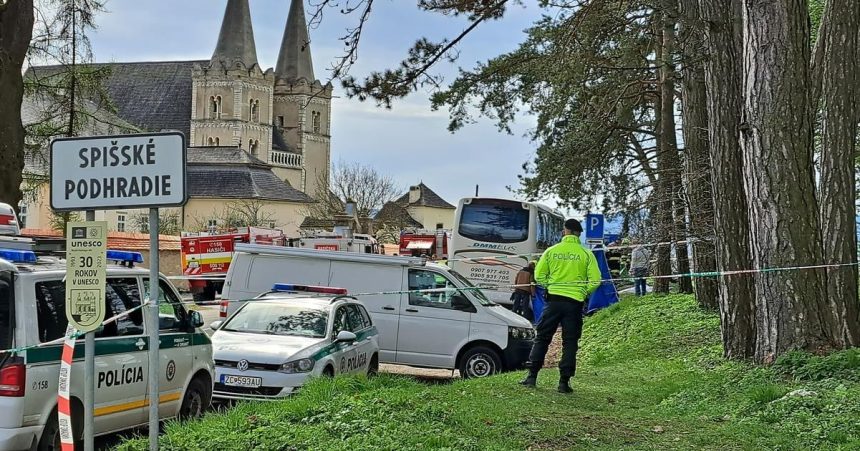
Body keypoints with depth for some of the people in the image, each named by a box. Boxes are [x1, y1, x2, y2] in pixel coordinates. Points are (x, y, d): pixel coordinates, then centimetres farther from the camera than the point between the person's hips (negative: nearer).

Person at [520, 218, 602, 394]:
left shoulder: (552, 251, 1)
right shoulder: (586, 254, -2)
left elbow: (539, 275, 3)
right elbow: (595, 280, -5)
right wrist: (583, 293, 12)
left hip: (554, 299, 1)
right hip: (575, 303, -1)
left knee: (542, 338, 9)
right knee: (570, 343, 6)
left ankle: (532, 376, 6)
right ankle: (564, 381, 3)